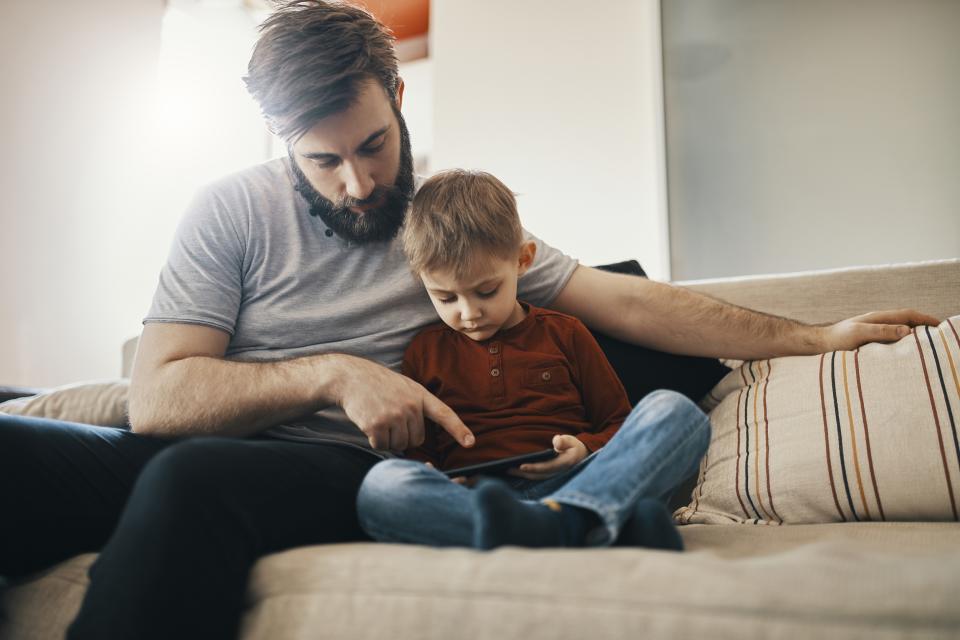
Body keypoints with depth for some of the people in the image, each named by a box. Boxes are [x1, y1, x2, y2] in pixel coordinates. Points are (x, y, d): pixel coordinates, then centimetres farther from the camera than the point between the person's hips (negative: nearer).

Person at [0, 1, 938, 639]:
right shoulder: (233, 209, 6)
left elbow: (626, 302, 8)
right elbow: (156, 396, -3)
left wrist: (815, 336, 3)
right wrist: (331, 372, -15)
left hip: (342, 470, -1)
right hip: (189, 456, 2)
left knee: (196, 476, -36)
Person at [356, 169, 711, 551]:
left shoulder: (563, 333, 18)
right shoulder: (424, 351, 20)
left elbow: (617, 424, 19)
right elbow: (418, 448, 21)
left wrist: (585, 449, -4)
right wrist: (428, 478, -4)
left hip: (572, 483, 1)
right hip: (465, 499, 0)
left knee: (673, 410, -21)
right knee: (381, 484, -32)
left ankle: (558, 518, -46)